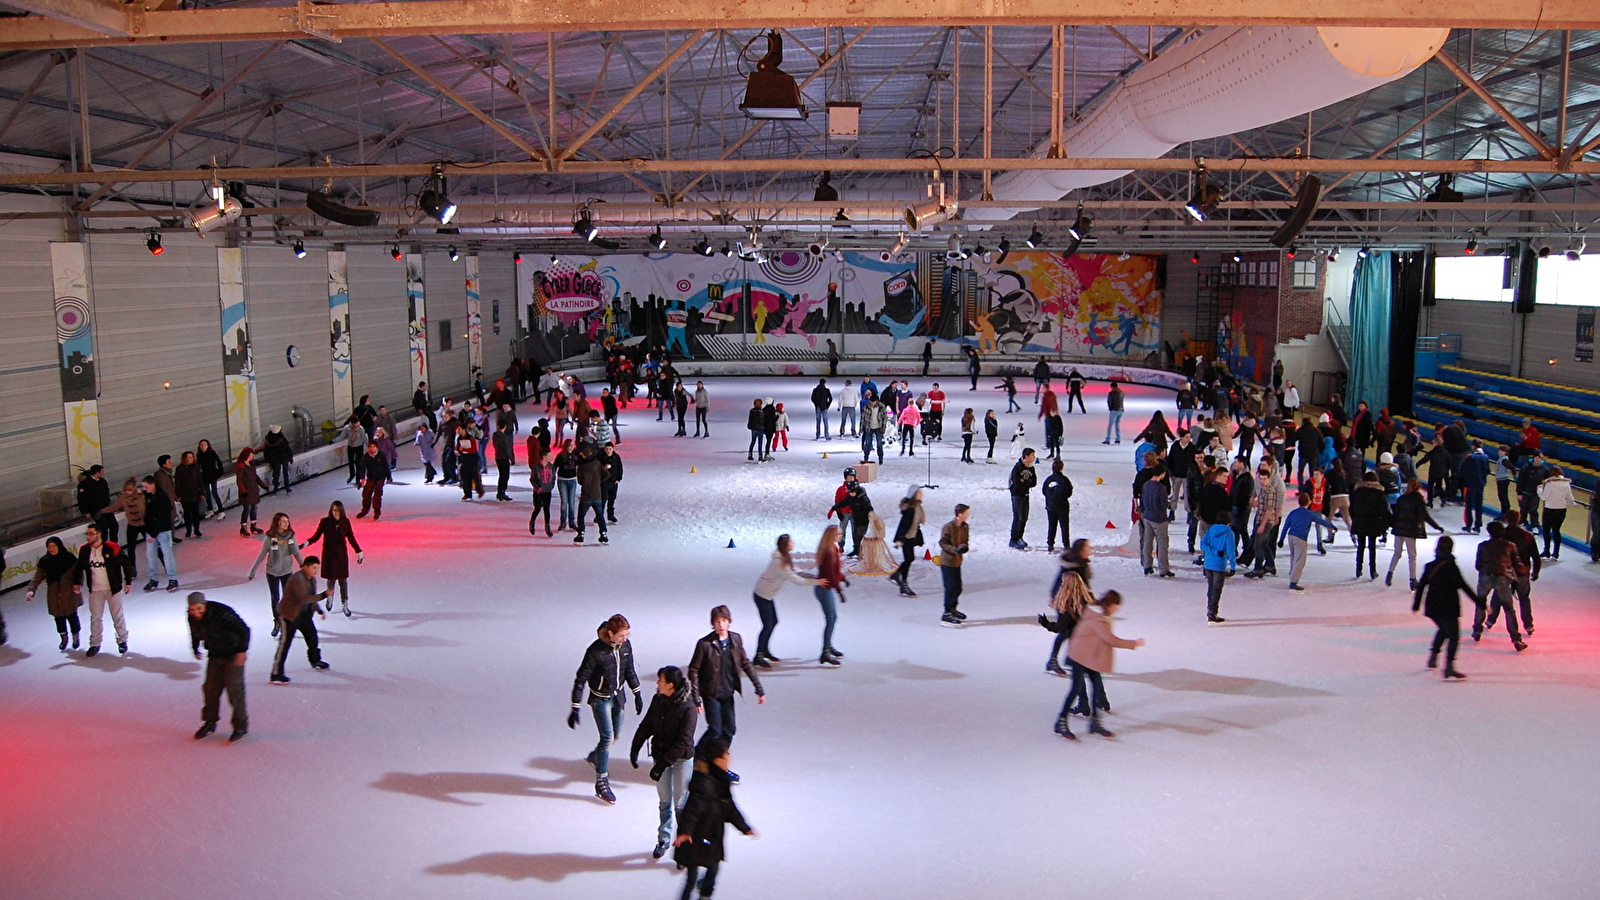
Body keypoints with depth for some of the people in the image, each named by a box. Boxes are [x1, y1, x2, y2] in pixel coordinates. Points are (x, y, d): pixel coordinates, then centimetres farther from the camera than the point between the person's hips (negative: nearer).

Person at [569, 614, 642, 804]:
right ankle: (601, 782, 8)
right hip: (600, 699, -6)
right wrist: (575, 709, -19)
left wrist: (637, 694, 12)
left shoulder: (626, 646, -10)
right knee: (607, 737, -6)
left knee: (616, 734, 17)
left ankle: (595, 757, 46)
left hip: (618, 696, 6)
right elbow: (581, 679, -20)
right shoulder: (596, 651, -27)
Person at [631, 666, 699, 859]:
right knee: (664, 802, 17)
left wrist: (663, 763, -26)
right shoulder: (657, 701, -4)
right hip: (660, 756, 5)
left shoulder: (687, 709, -22)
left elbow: (683, 742, -24)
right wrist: (635, 748, 0)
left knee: (681, 804, 1)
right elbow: (646, 726, 8)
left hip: (682, 759, -5)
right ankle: (664, 840, 32)